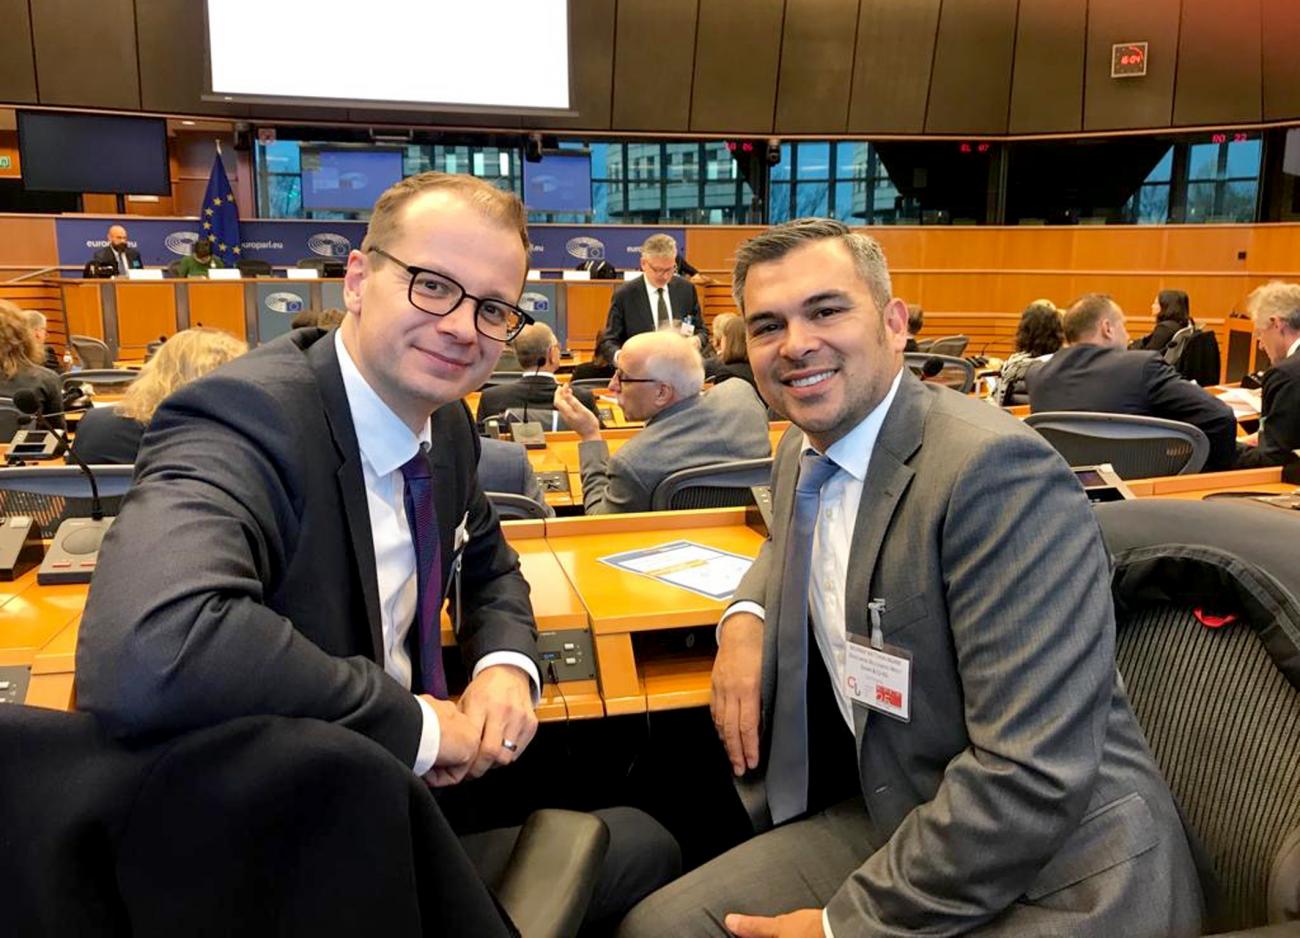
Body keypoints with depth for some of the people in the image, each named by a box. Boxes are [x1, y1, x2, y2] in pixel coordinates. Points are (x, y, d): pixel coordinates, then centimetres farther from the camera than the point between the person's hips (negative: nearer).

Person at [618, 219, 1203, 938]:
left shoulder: (997, 469, -23)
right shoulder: (802, 452, 2)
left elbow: (1035, 775, -26)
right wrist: (745, 617, 4)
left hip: (1049, 875, -7)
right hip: (885, 822, 7)